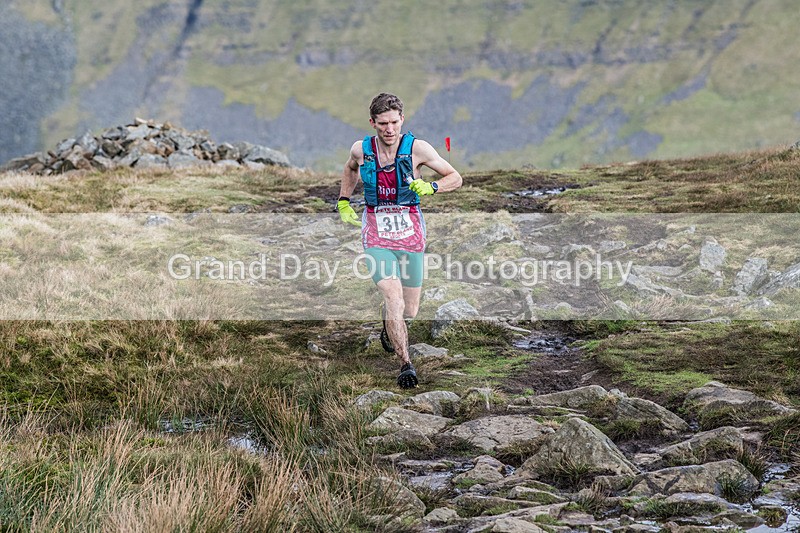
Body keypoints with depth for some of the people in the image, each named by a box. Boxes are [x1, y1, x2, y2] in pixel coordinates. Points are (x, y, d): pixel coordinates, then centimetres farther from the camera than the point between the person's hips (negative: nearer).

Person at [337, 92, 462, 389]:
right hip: (376, 231, 0)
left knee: (409, 311, 10)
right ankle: (406, 364, -16)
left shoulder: (416, 148, -10)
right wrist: (343, 202, 17)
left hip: (410, 230, 1)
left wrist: (430, 187, -20)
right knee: (394, 300, -21)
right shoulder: (361, 149, -4)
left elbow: (455, 178, -2)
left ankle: (388, 325, 45)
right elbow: (350, 168, 22)